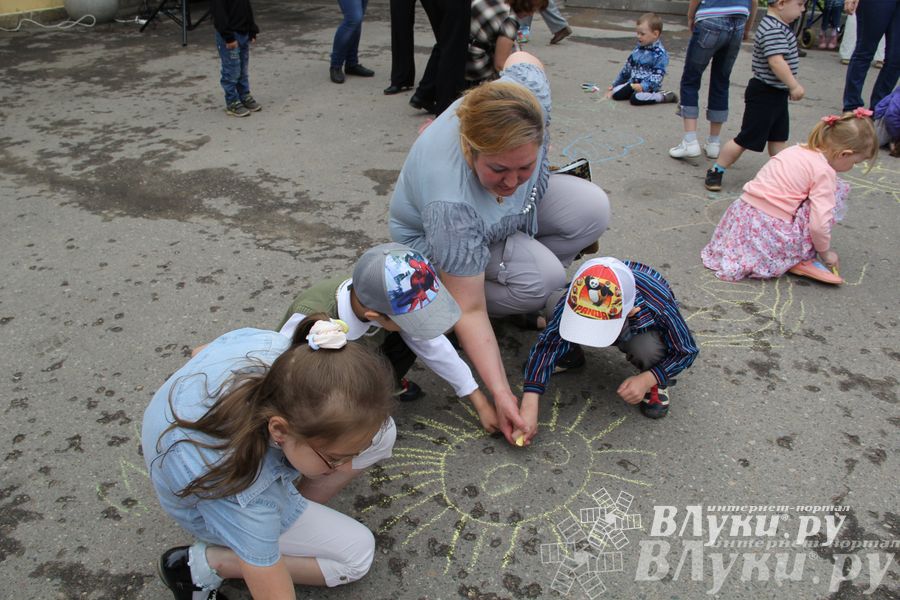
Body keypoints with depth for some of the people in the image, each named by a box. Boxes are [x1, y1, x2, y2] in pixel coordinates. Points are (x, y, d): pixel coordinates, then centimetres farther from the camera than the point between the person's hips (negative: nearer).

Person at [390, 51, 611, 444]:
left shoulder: (527, 93, -32)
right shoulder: (452, 206, -44)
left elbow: (520, 58, -6)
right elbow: (469, 311, -36)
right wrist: (500, 393, -38)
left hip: (507, 210, 6)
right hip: (433, 239, -6)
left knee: (592, 210, -15)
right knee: (541, 277, -29)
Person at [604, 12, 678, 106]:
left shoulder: (660, 54, -11)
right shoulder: (638, 49, 12)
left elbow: (658, 75, -19)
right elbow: (627, 68, 19)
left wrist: (644, 86, -34)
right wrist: (615, 84, 21)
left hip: (648, 86, -6)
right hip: (633, 83, 7)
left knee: (635, 99, -33)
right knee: (616, 93, -13)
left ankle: (664, 96, -12)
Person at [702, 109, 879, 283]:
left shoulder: (797, 150, 13)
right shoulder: (824, 171, -9)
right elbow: (819, 224, -15)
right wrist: (825, 251, 5)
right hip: (773, 233, -8)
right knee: (836, 190, 2)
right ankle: (802, 260, 4)